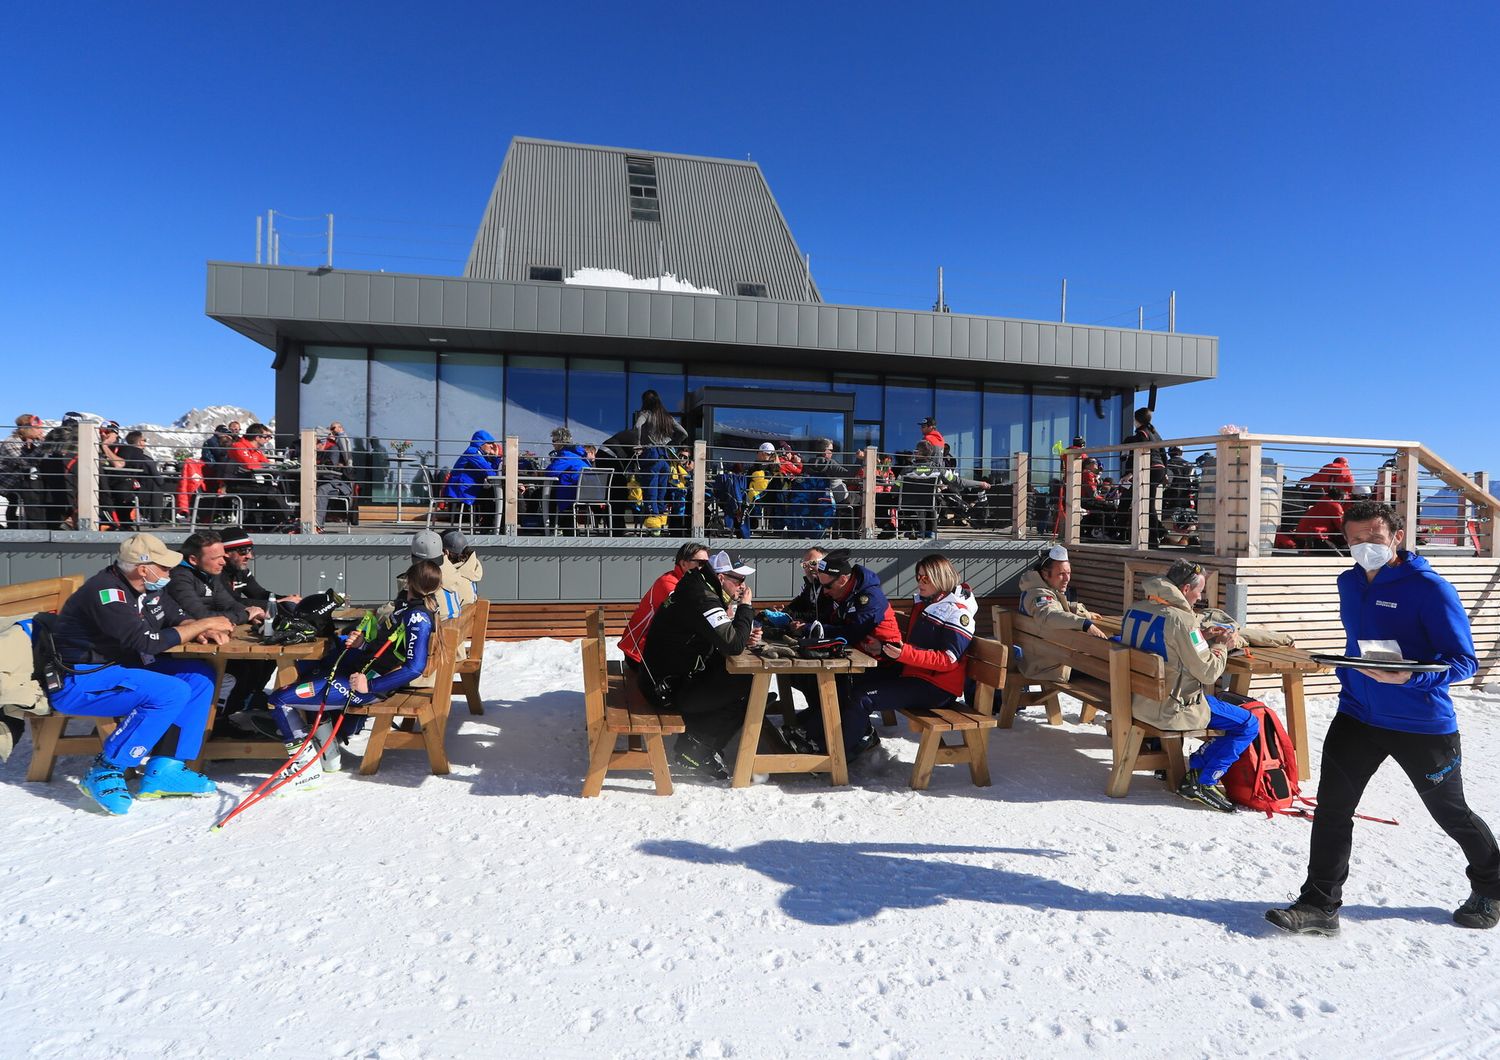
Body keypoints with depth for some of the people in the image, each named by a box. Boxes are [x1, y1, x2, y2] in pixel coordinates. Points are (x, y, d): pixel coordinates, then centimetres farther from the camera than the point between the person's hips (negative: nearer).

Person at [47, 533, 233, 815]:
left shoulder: (148, 588, 4)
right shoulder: (107, 592, -23)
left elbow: (178, 618, 14)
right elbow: (149, 642, -28)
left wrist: (202, 631, -9)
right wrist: (204, 624, -19)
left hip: (120, 667, 10)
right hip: (78, 683, -9)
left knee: (200, 675, -3)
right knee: (173, 692, -28)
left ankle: (165, 770, -5)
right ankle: (104, 771, -12)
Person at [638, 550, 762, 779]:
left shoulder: (700, 589, 8)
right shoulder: (702, 599, -24)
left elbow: (721, 640, 16)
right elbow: (732, 646, -30)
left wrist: (745, 638, -4)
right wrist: (746, 607, -16)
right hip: (667, 690, -10)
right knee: (745, 693, -10)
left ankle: (695, 743, 12)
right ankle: (695, 748, -2)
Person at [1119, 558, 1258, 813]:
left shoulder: (1134, 610, 3)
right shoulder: (1181, 619, -22)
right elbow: (1208, 672, -16)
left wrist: (1203, 637, 12)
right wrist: (1221, 645, 1)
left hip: (1137, 701, 9)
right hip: (1170, 710, -8)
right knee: (1248, 725, 5)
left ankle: (1196, 767, 21)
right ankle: (1202, 782, 2)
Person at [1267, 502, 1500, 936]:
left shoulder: (1430, 588, -15)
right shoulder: (1348, 584, 5)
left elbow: (1464, 661, -17)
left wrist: (1408, 677, -33)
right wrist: (1348, 679, 11)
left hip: (1423, 724, -4)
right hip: (1357, 716, 5)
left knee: (1451, 814, 17)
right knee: (1332, 807, -4)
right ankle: (1319, 905, 3)